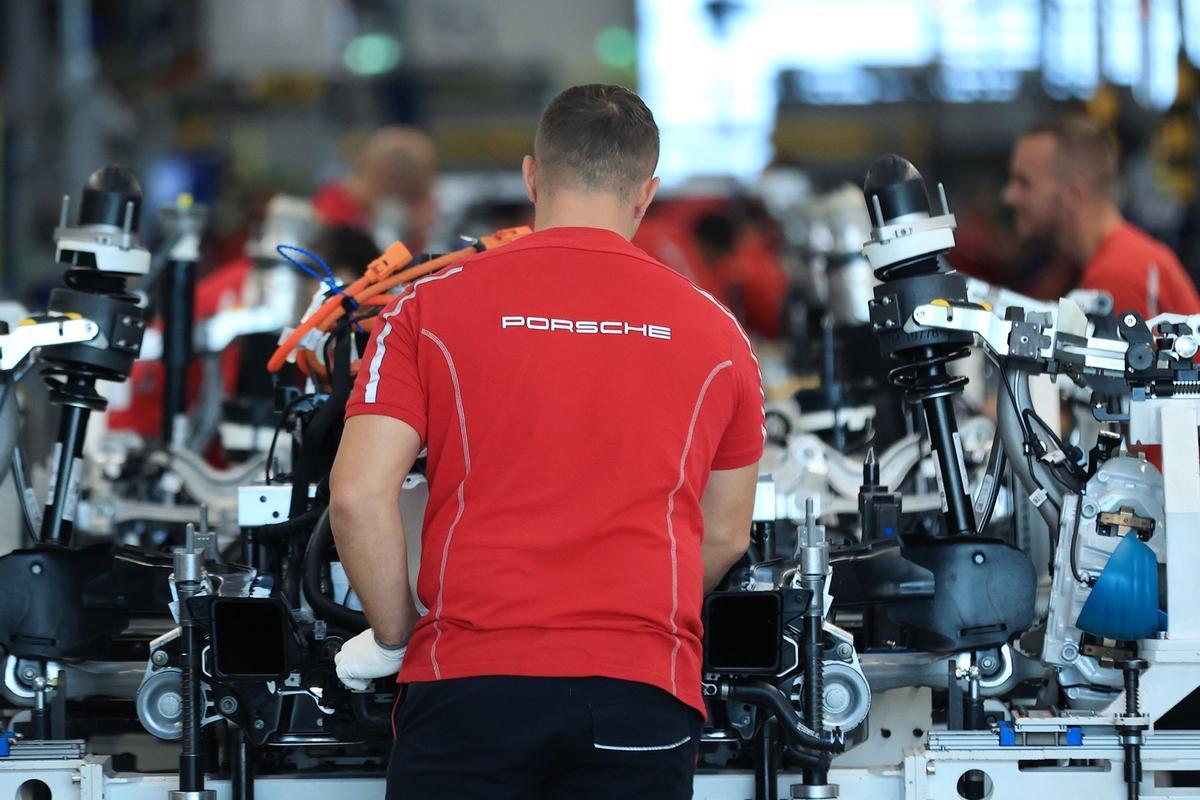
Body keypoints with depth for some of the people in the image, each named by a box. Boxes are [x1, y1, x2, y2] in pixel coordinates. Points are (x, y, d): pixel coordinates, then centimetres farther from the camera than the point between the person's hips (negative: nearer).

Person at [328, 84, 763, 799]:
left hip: (470, 682, -1)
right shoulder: (714, 330, 11)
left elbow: (358, 496, -3)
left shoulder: (434, 306, 5)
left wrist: (395, 636, 10)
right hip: (642, 693, 1)